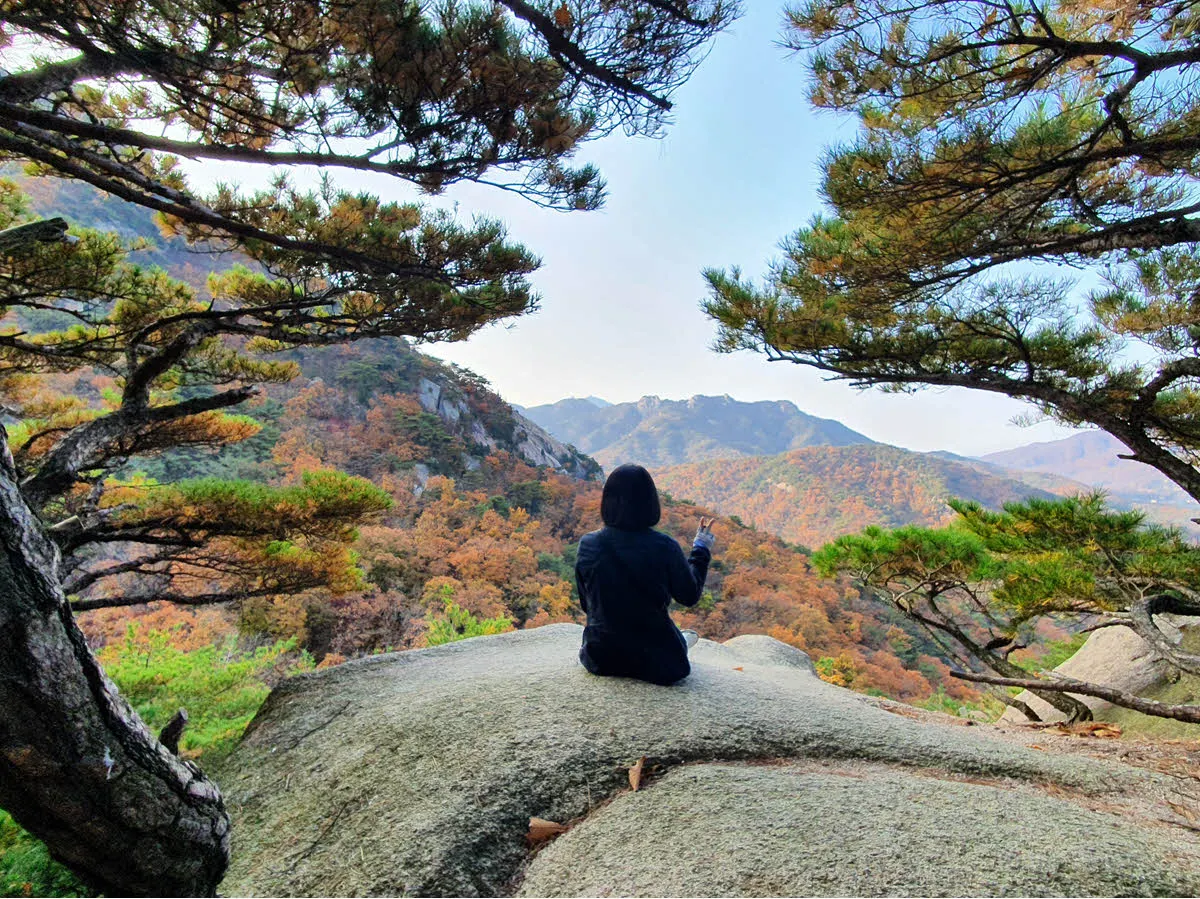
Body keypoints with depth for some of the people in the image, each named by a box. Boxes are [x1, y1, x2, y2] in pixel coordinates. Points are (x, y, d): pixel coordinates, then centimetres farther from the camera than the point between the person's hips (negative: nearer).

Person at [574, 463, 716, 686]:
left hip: (600, 660, 2)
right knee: (689, 636, 31)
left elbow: (586, 604, 1)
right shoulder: (665, 547, -20)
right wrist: (701, 550, 10)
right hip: (657, 664, -2)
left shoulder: (588, 544, -13)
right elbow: (690, 597, -3)